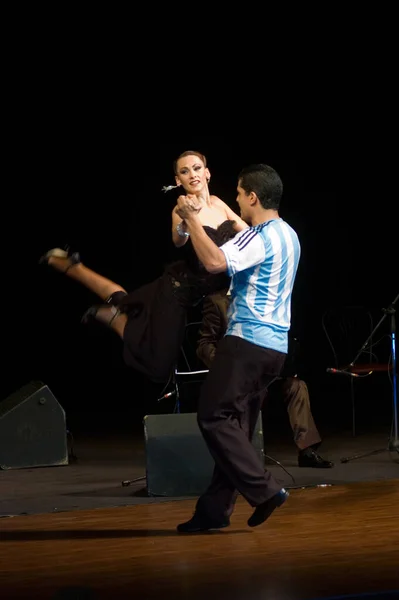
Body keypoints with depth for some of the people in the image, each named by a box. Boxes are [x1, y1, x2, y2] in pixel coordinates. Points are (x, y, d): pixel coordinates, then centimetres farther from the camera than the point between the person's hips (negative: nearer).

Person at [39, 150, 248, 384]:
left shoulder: (217, 203, 1)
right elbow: (179, 241, -42)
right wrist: (187, 218, -63)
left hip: (198, 291, 7)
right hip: (178, 287, -7)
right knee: (158, 362, -5)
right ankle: (112, 316, 11)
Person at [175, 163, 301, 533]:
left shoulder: (259, 237, -14)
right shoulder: (288, 235, 17)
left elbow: (215, 261, -30)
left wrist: (191, 218, -18)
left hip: (248, 341, -10)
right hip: (275, 346, 10)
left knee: (213, 417, -8)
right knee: (235, 425, 10)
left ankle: (264, 490, -13)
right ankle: (214, 510, 11)